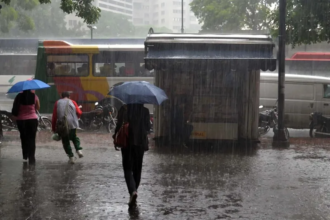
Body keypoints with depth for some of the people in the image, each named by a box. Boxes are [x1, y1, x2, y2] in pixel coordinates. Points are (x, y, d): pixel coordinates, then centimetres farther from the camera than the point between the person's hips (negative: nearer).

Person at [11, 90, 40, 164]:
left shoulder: (19, 97, -9)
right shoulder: (34, 96, -9)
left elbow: (15, 108, -3)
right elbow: (38, 108, 3)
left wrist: (15, 116, 12)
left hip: (21, 120, 1)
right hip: (32, 119, -1)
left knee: (24, 138, 17)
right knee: (32, 139, 4)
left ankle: (25, 156, 22)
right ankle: (31, 158, -2)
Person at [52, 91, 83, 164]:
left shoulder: (57, 103, 9)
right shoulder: (72, 102, 10)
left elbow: (54, 116, 4)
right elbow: (79, 112, 1)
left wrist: (53, 128, 8)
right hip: (72, 124, 1)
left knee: (65, 141, 10)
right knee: (74, 137, 24)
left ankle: (71, 157, 4)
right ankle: (79, 149, 3)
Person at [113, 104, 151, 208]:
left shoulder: (123, 109, -5)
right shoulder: (145, 111, -2)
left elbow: (119, 125, -7)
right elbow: (148, 128, 2)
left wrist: (115, 138, 5)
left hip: (127, 142, -2)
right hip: (141, 142, 2)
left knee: (128, 169, -1)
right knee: (137, 169, 15)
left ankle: (133, 191, -23)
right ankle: (134, 190, 22)